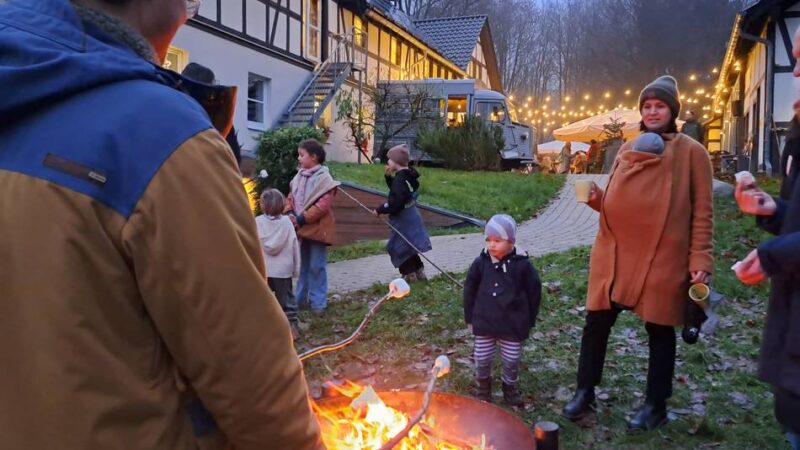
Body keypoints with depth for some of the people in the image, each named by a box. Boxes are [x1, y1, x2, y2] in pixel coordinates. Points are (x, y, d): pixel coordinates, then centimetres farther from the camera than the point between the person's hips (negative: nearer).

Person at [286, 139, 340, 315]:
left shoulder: (324, 178, -15)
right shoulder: (299, 176, 9)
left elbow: (323, 205, -22)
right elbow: (291, 197, 12)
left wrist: (302, 219, -22)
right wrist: (289, 213, -8)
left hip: (317, 229, -7)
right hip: (300, 228, 8)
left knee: (316, 267, 0)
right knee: (302, 265, 17)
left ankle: (318, 302, 8)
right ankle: (300, 298, 29)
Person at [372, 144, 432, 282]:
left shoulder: (400, 179, -23)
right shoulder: (409, 176, 6)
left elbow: (395, 204, -27)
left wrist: (380, 210, -16)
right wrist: (388, 177, 9)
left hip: (403, 220, -10)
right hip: (411, 217, 10)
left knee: (399, 248, 4)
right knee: (408, 247, 22)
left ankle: (410, 275, 11)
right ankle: (419, 273, 29)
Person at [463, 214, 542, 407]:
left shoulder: (522, 265, -12)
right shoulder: (480, 263, -7)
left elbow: (534, 292, -1)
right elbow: (469, 291, 3)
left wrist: (529, 320, 3)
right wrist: (470, 318, 6)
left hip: (513, 324, -1)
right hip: (484, 322, 1)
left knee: (512, 360, 11)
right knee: (482, 359, 10)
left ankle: (510, 388, 37)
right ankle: (483, 388, 35)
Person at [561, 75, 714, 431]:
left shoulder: (691, 152, -2)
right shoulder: (628, 149, 12)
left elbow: (702, 212, -3)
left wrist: (700, 261, -10)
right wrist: (596, 198, -4)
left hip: (663, 259, -4)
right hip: (615, 254, 4)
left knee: (660, 331, 9)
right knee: (596, 323, 6)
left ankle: (655, 405, 26)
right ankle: (584, 392, 22)